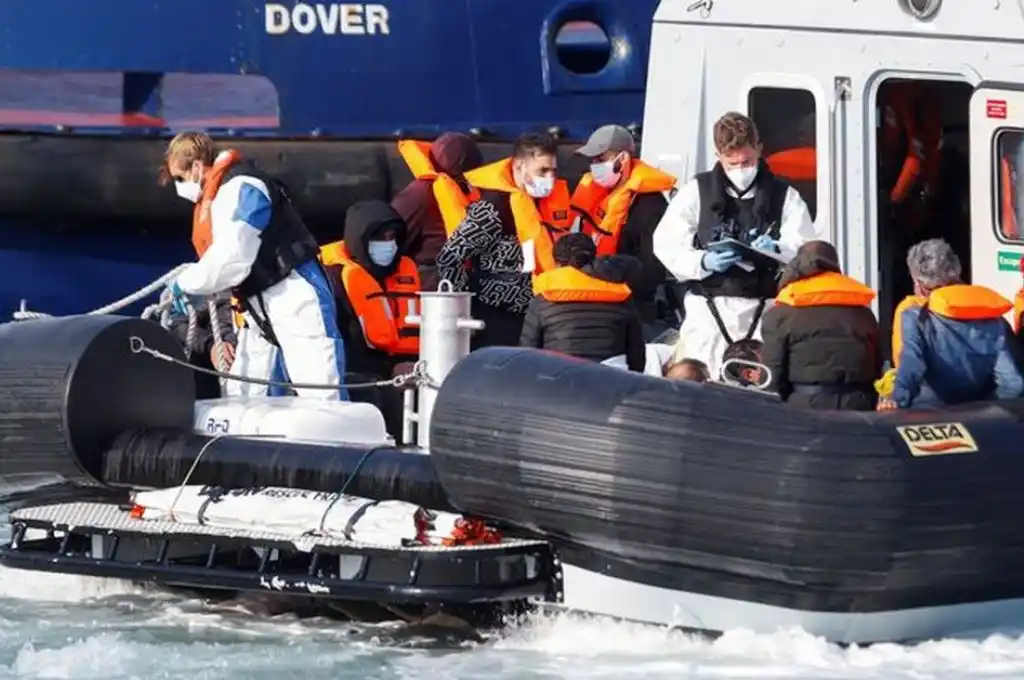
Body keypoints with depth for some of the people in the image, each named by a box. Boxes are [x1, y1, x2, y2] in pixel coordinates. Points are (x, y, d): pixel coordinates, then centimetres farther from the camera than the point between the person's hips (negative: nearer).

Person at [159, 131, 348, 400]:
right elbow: (216, 261, 19)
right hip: (261, 311, 11)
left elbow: (232, 259, -23)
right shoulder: (212, 199, 16)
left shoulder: (241, 188, -16)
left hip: (295, 300, -11)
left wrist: (185, 285, -10)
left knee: (322, 401, -14)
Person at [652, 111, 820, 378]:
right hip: (709, 308, 0)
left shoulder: (783, 195, 11)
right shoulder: (697, 191, 8)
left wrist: (777, 250, -20)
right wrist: (703, 262, -15)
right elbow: (666, 244, 2)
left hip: (763, 308, 0)